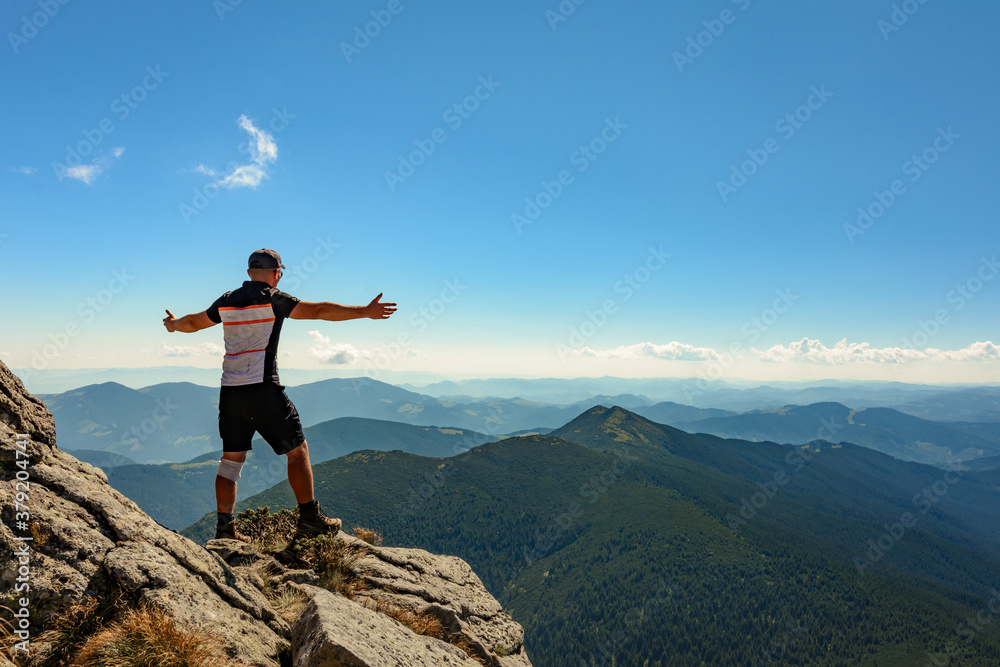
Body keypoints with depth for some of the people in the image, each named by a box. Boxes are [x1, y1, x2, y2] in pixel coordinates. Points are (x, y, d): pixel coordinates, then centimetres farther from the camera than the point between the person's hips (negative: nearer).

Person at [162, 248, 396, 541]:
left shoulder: (226, 302, 11)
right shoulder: (273, 299, -6)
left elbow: (194, 322, 27)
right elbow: (318, 310, -14)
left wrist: (174, 324, 49)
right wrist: (364, 311, -16)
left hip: (230, 392, 6)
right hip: (263, 391, -6)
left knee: (231, 458, 14)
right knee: (297, 450, 4)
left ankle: (224, 527, 16)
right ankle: (309, 519, 8)